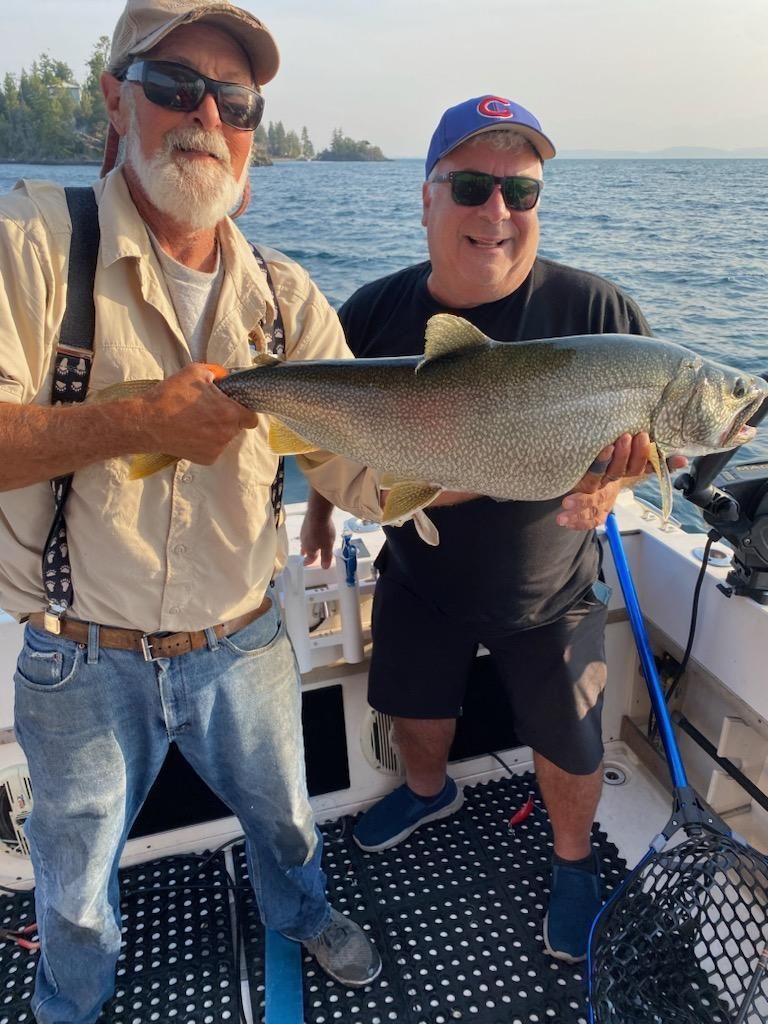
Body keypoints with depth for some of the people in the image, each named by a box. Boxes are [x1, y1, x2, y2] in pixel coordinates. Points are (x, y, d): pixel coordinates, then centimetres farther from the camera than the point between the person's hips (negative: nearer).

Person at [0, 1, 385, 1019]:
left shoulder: (284, 297, -4)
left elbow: (370, 467, -10)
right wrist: (140, 419, -32)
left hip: (243, 645, 3)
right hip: (82, 662, -2)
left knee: (283, 815, 29)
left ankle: (305, 914, 64)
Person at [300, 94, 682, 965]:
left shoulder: (593, 310, -16)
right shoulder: (376, 312, -9)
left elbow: (663, 427, -9)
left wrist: (610, 480, -28)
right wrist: (320, 503, 7)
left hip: (549, 596, -2)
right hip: (418, 578, 3)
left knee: (570, 750, 11)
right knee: (414, 710, 23)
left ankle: (573, 863, 45)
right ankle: (427, 791, 58)